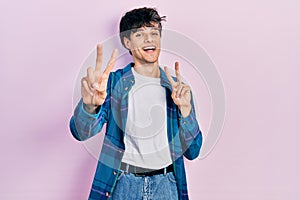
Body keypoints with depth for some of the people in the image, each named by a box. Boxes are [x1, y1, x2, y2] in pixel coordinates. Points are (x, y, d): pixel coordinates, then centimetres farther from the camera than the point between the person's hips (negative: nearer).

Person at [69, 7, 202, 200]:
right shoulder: (114, 82, -1)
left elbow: (192, 152, 4)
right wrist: (90, 104, -36)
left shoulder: (177, 88, 6)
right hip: (123, 184, -1)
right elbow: (82, 132, -15)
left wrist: (185, 109, -12)